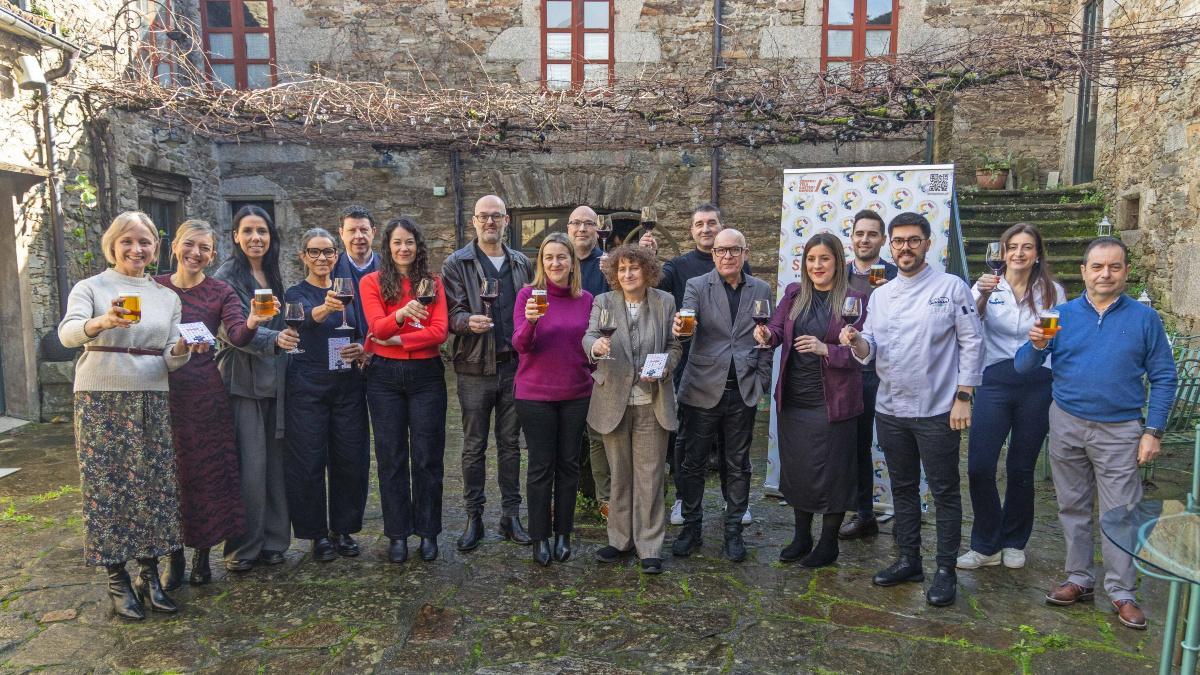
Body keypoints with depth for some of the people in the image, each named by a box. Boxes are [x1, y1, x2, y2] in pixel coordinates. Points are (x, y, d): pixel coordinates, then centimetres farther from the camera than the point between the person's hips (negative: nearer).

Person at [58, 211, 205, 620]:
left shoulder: (167, 296, 11)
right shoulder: (91, 287, 1)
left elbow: (170, 360, 9)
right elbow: (67, 333, -18)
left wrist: (182, 350, -15)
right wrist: (103, 322, -39)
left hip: (152, 402, 3)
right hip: (101, 401, -3)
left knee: (154, 486, 4)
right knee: (108, 486, 0)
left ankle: (149, 575, 16)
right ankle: (118, 582, 11)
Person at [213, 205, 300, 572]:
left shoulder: (273, 277, 15)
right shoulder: (226, 277, -5)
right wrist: (273, 339, -32)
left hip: (273, 382, 6)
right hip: (241, 381, -6)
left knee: (274, 463, 7)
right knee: (249, 466, -7)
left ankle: (272, 541, 16)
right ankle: (242, 548, 5)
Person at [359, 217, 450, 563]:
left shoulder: (433, 283, 6)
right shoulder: (372, 282, 3)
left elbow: (439, 331, -5)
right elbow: (377, 327, -12)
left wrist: (397, 339, -12)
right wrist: (401, 314, -32)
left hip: (426, 375, 1)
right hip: (385, 376, 0)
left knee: (427, 456, 4)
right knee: (391, 457, 6)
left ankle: (428, 532, 16)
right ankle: (397, 533, 17)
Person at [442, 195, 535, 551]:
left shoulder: (522, 264, 11)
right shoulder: (457, 264, 0)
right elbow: (451, 312, -6)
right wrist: (468, 321, -28)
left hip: (514, 366, 3)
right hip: (475, 368, -3)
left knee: (510, 444, 10)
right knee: (474, 446, 5)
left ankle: (511, 515, 19)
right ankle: (474, 518, 15)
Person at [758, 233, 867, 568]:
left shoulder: (855, 299, -7)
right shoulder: (794, 293, 6)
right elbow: (778, 330, 1)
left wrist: (826, 350, -26)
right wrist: (767, 335, -21)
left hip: (832, 401, -5)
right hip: (793, 399, 5)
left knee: (831, 472, 6)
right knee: (795, 469, 15)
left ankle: (829, 543, 25)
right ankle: (801, 537, 32)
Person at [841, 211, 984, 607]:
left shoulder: (952, 288, -5)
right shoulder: (880, 295, 8)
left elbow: (972, 344, -7)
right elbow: (871, 351, 7)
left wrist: (964, 397, -12)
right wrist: (857, 342, -16)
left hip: (937, 411, -5)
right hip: (890, 409, 5)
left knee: (944, 492, 4)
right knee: (903, 488, 15)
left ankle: (946, 571, 17)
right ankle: (909, 560, 29)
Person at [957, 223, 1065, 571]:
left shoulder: (1053, 291, 5)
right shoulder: (988, 286, 3)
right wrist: (981, 296, -25)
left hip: (1038, 386, 0)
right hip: (994, 382, 0)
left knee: (1021, 469, 9)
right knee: (979, 467, -6)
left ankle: (1014, 543, 28)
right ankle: (985, 546, 11)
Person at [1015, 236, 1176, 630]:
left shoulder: (1144, 318, -1)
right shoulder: (1062, 314, 1)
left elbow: (1163, 377, 1)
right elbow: (1023, 367, -2)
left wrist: (1154, 431, -6)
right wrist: (1037, 346, -25)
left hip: (1119, 430, -2)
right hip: (1067, 425, 2)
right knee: (1072, 508, 11)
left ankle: (1122, 592, 15)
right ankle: (1080, 579, 25)